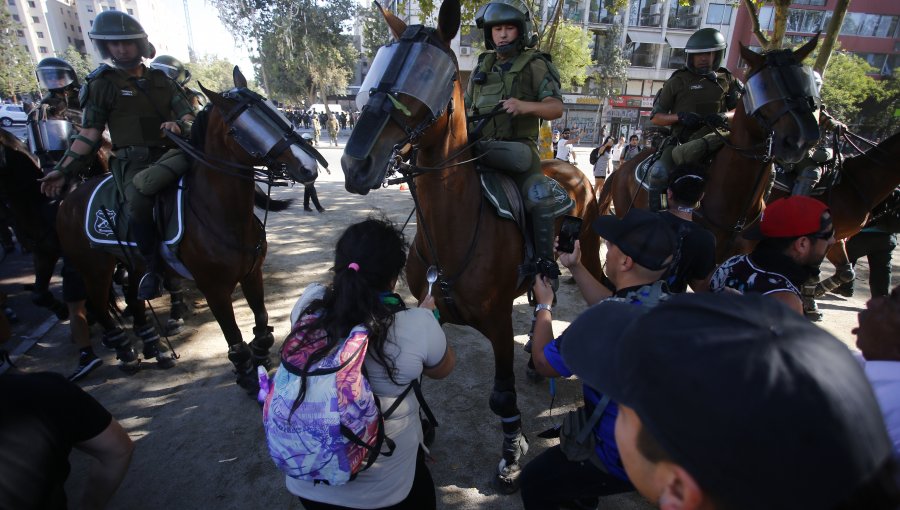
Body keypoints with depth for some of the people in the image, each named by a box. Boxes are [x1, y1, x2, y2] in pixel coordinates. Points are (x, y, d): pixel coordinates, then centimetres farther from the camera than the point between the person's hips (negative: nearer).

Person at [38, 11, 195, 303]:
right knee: (138, 200, -35)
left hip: (168, 153, 3)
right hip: (131, 160, -3)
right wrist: (64, 171, 5)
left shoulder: (160, 80, 19)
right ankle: (152, 266, -15)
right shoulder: (102, 84, 10)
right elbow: (90, 133, 9)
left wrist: (179, 125, -12)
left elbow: (188, 114, 13)